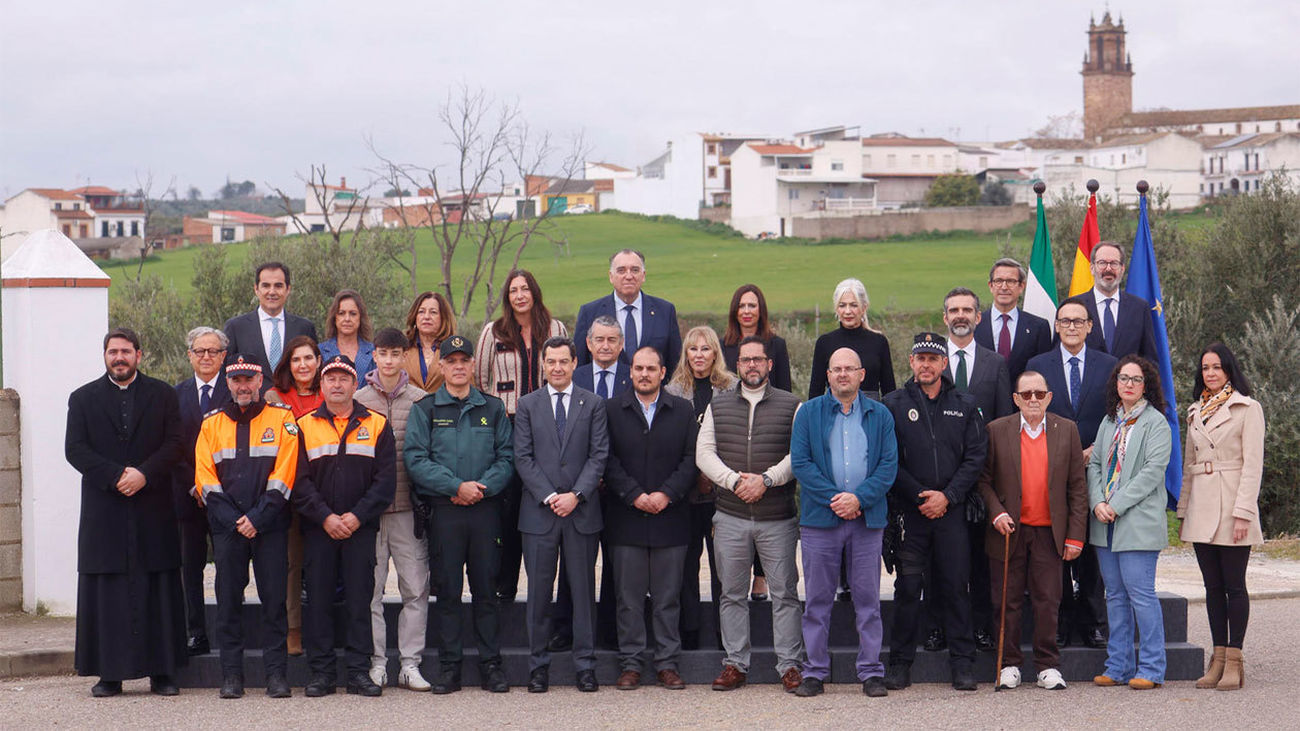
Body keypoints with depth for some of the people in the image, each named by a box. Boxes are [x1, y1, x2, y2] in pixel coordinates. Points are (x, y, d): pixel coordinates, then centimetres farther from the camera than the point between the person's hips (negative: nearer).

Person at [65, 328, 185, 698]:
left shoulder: (162, 394, 11)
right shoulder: (83, 398, 10)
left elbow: (174, 442, 2)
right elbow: (75, 449, 0)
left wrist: (144, 474, -14)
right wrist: (116, 475, -13)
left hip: (153, 508, 0)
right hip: (103, 511, 0)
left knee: (158, 591, 0)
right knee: (106, 592, -1)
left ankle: (161, 672, 5)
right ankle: (109, 673, 4)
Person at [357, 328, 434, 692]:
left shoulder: (421, 401, 5)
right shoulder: (357, 401, 6)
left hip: (409, 507, 0)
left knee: (416, 589, -1)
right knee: (370, 588, 1)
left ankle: (410, 664, 5)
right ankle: (376, 662, 9)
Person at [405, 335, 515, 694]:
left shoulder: (493, 408, 12)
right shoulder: (425, 409, 6)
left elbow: (507, 458, 6)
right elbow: (415, 459, -4)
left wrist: (482, 486, -11)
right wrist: (457, 486, -13)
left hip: (486, 508, 1)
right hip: (443, 511, -1)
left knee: (486, 588, 3)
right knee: (448, 590, 1)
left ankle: (490, 664, 9)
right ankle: (449, 666, 6)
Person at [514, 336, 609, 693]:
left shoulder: (593, 404, 7)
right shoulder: (527, 405, 7)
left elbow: (599, 455, 1)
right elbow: (523, 457, 1)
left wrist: (576, 495, -11)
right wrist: (549, 496, -10)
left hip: (582, 510, 0)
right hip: (539, 511, 0)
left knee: (583, 589, 3)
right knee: (539, 590, 2)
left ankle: (585, 665, 9)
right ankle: (538, 666, 10)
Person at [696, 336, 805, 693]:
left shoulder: (791, 405, 5)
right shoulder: (717, 406, 11)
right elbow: (704, 453, 3)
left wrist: (766, 479, -16)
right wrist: (734, 480, -11)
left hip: (778, 517, -2)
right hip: (730, 516, 2)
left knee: (784, 592, -1)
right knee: (732, 593, 6)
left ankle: (790, 664, 5)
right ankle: (735, 664, 13)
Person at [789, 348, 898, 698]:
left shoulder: (880, 415, 9)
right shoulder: (809, 413, 6)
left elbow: (889, 464, 2)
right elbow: (800, 462, -2)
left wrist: (859, 498, -12)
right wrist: (833, 498, -12)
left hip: (867, 518, 1)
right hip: (820, 518, 0)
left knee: (868, 597, 2)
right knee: (817, 599, 3)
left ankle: (871, 672, 8)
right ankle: (815, 672, 10)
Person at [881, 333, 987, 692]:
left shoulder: (964, 405, 9)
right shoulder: (894, 404, 4)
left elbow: (976, 457, 4)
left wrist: (947, 496, -7)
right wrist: (919, 497, -9)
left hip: (952, 510, 1)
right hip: (909, 511, -1)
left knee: (955, 587, 1)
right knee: (907, 588, 0)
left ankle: (962, 664, 7)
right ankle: (900, 663, 7)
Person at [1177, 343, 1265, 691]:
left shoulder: (1247, 408, -2)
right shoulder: (1196, 412, 15)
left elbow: (1253, 464, -8)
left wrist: (1243, 512, -15)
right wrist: (1183, 512, 13)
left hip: (1232, 505, -5)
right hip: (1201, 508, 6)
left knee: (1234, 585, -3)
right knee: (1212, 586, 6)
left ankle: (1234, 662, 0)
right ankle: (1218, 659, 10)